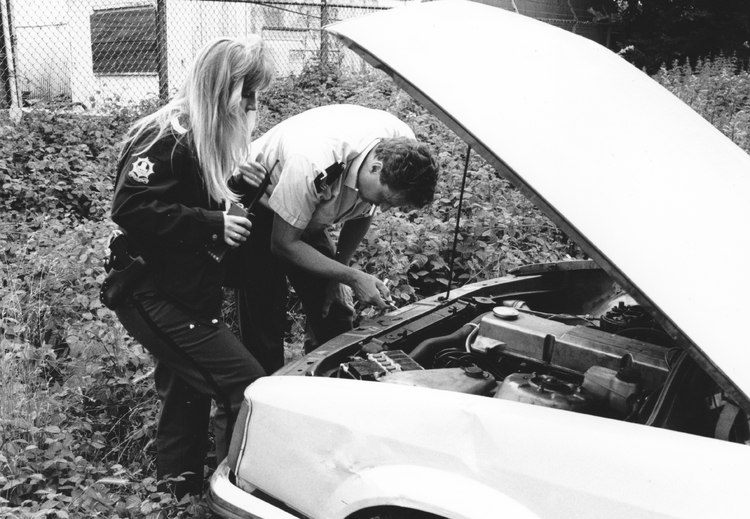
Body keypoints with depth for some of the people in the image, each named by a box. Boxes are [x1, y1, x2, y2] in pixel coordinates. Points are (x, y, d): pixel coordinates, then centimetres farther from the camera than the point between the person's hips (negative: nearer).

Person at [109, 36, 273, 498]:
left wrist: (237, 214, 5)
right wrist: (212, 223, -24)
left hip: (189, 297, 10)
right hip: (155, 298, -10)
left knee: (190, 389, 19)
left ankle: (181, 486, 35)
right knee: (248, 388, -12)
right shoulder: (168, 139, -17)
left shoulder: (212, 140, 12)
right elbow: (131, 208, -25)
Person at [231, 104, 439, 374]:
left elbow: (363, 212, -1)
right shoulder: (312, 165, -41)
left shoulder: (401, 148, -21)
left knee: (335, 318, 4)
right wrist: (353, 278, -29)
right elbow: (283, 244, -27)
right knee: (263, 328, -8)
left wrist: (337, 277, -4)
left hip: (311, 217, 6)